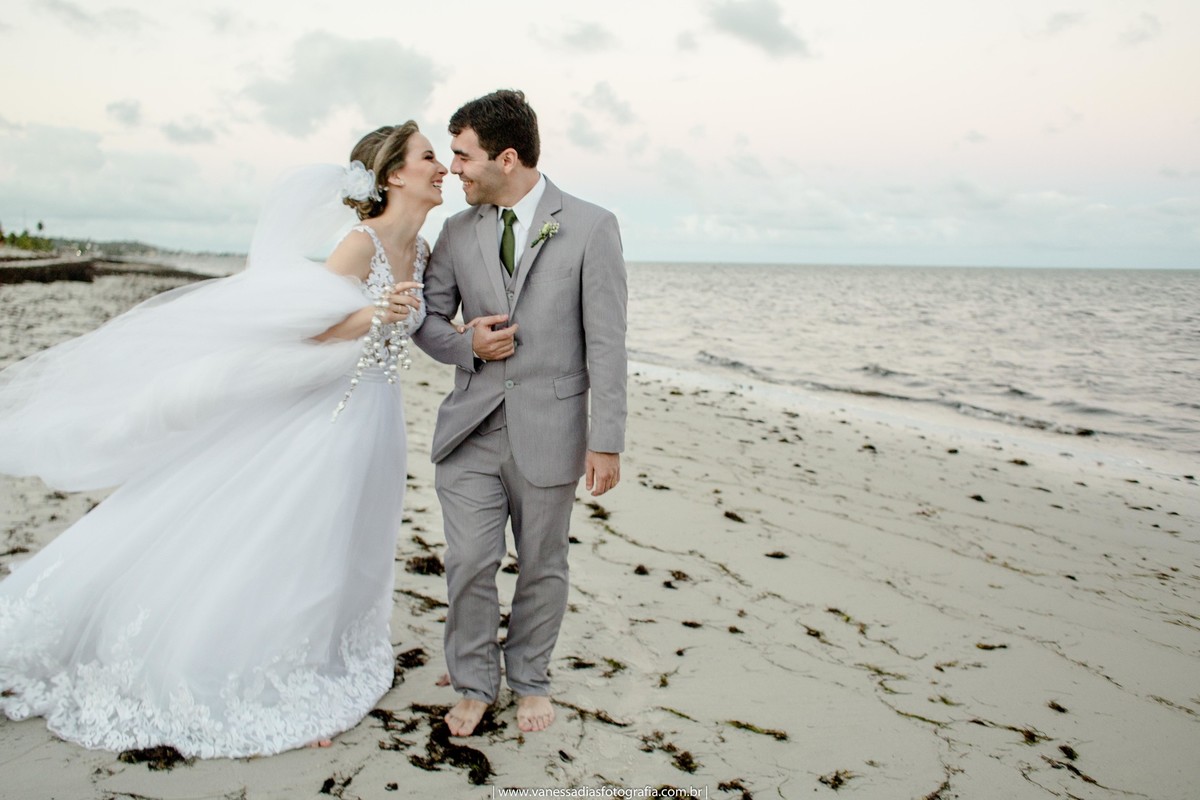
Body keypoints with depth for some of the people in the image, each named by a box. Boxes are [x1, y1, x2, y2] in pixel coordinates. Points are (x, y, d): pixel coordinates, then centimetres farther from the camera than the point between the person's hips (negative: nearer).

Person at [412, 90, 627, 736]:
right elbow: (426, 319, 14)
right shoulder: (458, 231, 7)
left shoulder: (590, 227, -5)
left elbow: (606, 342, -7)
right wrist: (466, 343, -9)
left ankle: (530, 681, 34)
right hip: (471, 428, 3)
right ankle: (474, 684, 27)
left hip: (548, 432, -2)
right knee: (469, 565, 3)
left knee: (542, 567, 12)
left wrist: (606, 442, -10)